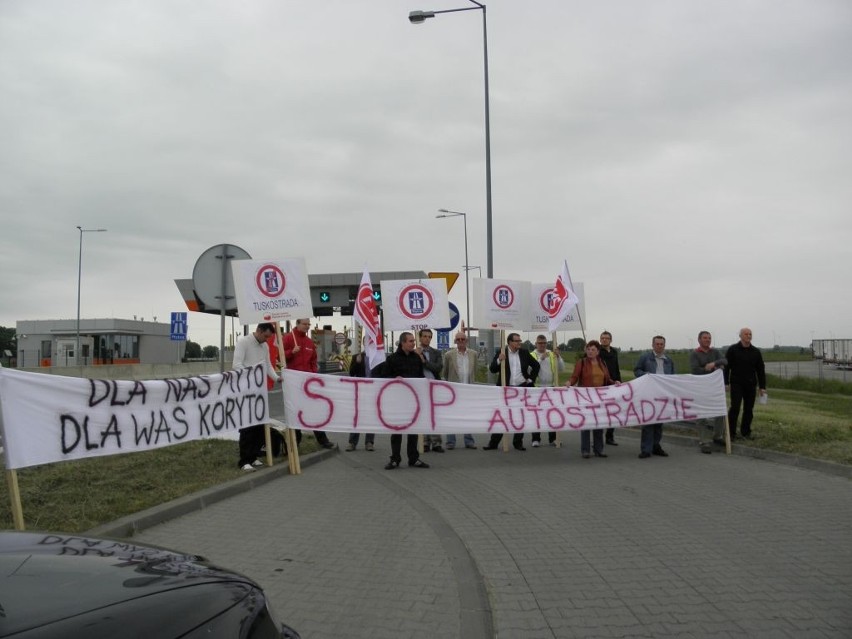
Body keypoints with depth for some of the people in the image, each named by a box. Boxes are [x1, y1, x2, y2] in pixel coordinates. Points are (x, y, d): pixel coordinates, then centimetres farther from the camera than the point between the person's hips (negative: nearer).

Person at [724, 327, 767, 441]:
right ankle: (731, 433, -2)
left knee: (749, 409, 6)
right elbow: (726, 366, -3)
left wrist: (762, 386, 5)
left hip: (750, 385, 3)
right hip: (736, 384, -3)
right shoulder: (732, 349, -2)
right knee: (735, 408, -9)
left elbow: (761, 370, 9)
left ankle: (746, 432, 17)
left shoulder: (756, 351, 7)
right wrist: (726, 383, -10)